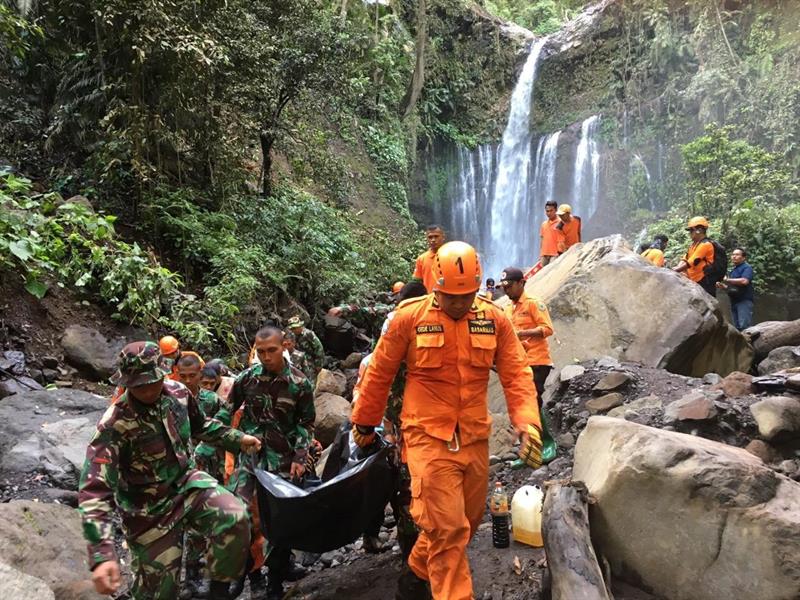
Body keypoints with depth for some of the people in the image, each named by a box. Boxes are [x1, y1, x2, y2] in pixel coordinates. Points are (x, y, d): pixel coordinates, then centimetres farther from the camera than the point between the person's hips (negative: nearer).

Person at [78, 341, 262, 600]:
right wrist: (101, 555, -40)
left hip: (187, 482, 4)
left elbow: (200, 425, 14)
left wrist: (237, 439, 9)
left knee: (235, 518, -22)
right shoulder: (115, 425, -26)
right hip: (150, 509, -3)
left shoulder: (178, 392, -10)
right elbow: (94, 490, -31)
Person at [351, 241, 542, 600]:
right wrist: (365, 423, 9)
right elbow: (379, 374, 1)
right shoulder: (409, 318, -8)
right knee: (447, 528, -8)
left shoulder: (495, 320, 1)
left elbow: (517, 375, 0)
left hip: (475, 439, 5)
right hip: (429, 437, -4)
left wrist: (528, 424, -14)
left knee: (467, 522, 17)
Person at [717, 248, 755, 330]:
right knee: (736, 327, 6)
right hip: (734, 301, 8)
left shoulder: (747, 268, -3)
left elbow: (744, 281, -21)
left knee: (744, 326, -16)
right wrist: (722, 286, 7)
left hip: (744, 301, -8)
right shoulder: (732, 270, 21)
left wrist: (727, 280, -12)